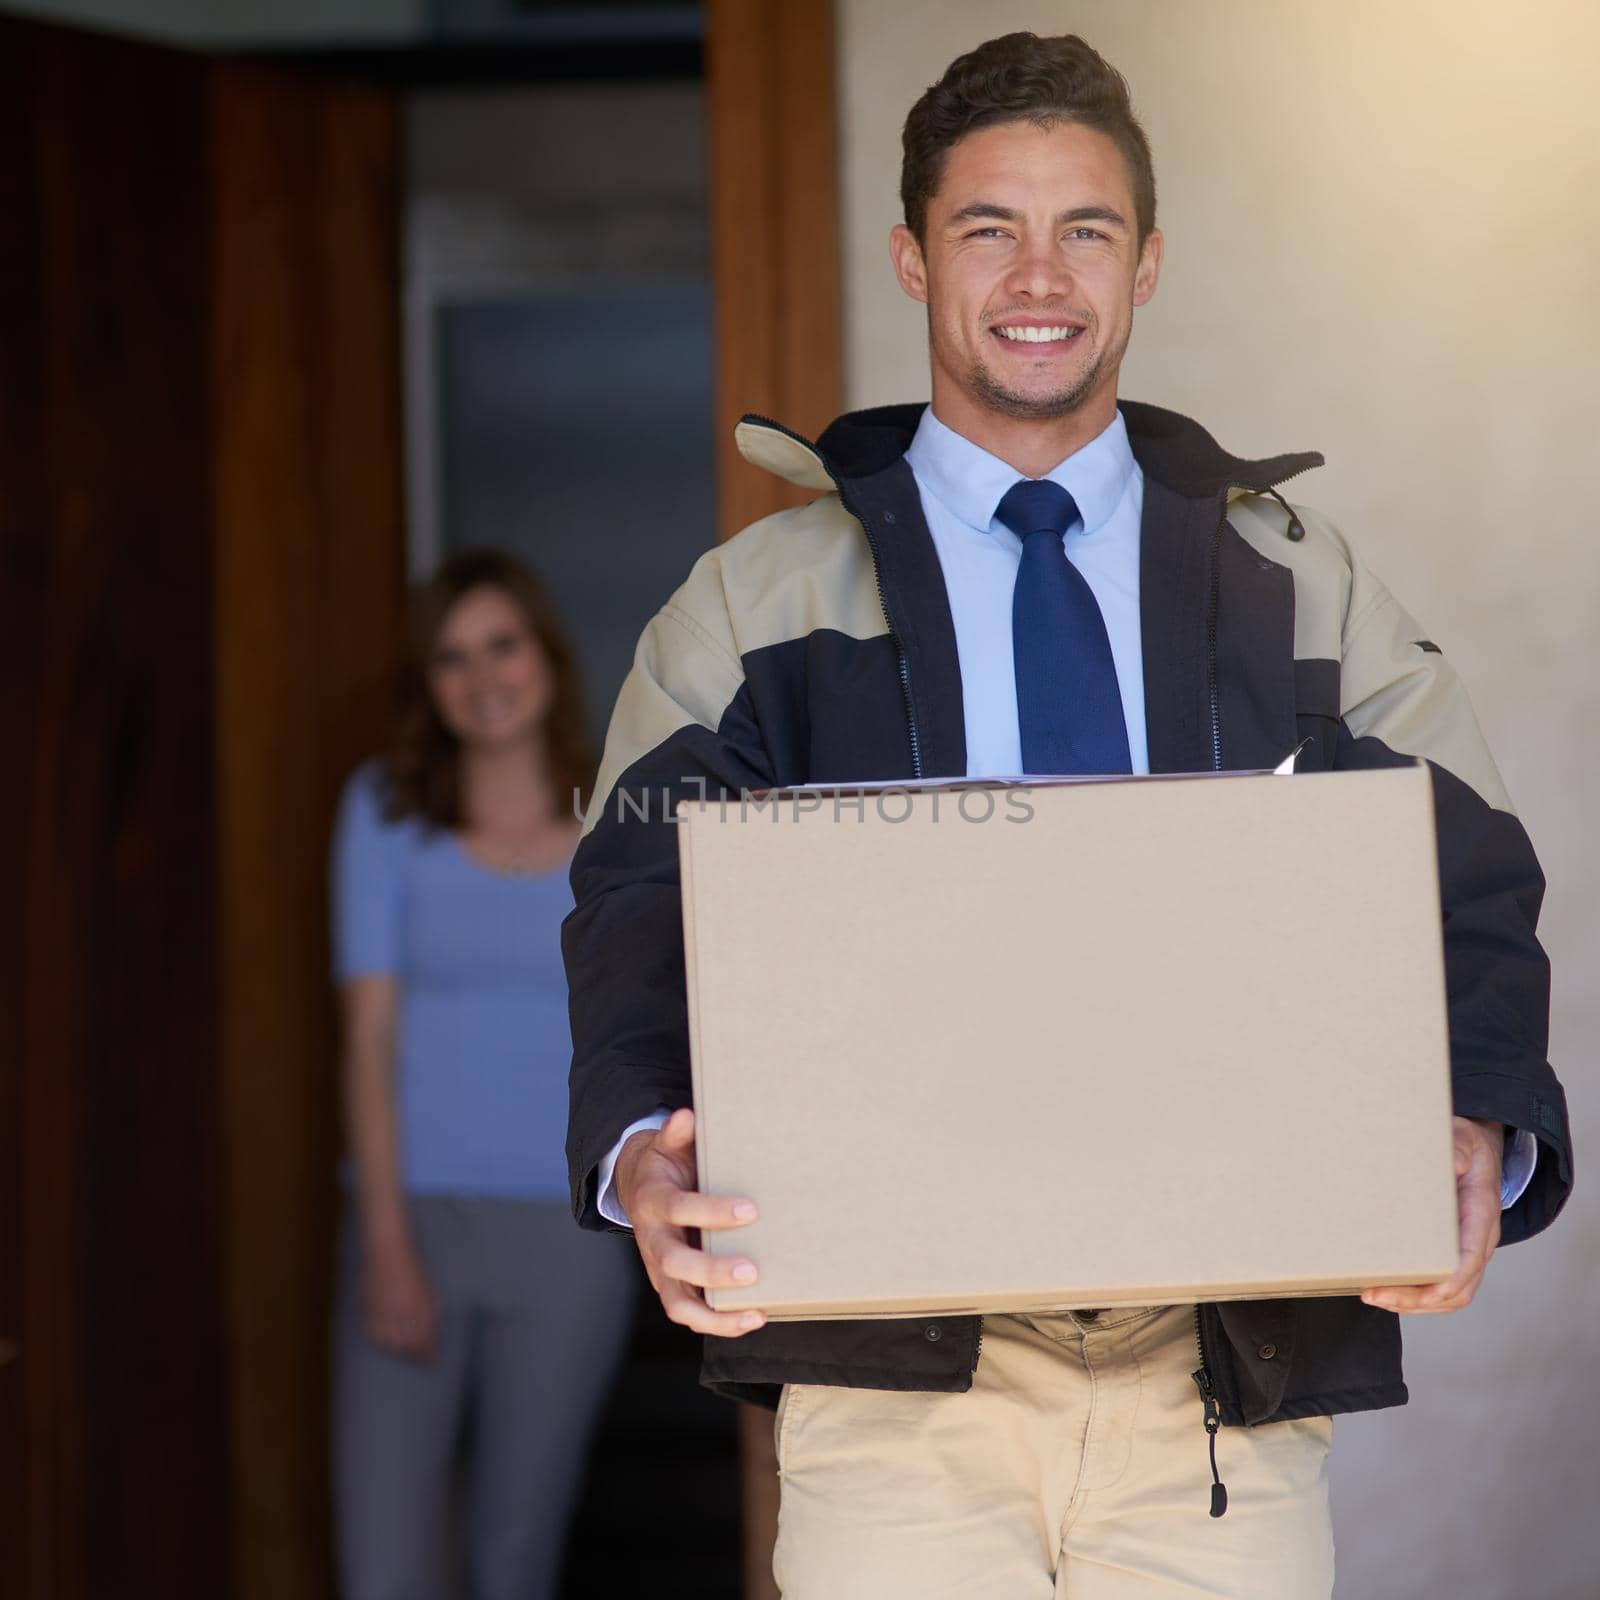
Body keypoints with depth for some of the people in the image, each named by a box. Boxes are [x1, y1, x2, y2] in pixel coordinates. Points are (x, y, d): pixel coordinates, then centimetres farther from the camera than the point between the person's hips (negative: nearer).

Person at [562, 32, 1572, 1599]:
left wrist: (1477, 1135, -15)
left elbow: (1468, 895, 6)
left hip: (1227, 1365, 1)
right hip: (898, 1373, -1)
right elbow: (644, 914, 0)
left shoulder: (1298, 586, 14)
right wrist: (642, 1160, -20)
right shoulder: (758, 603, 10)